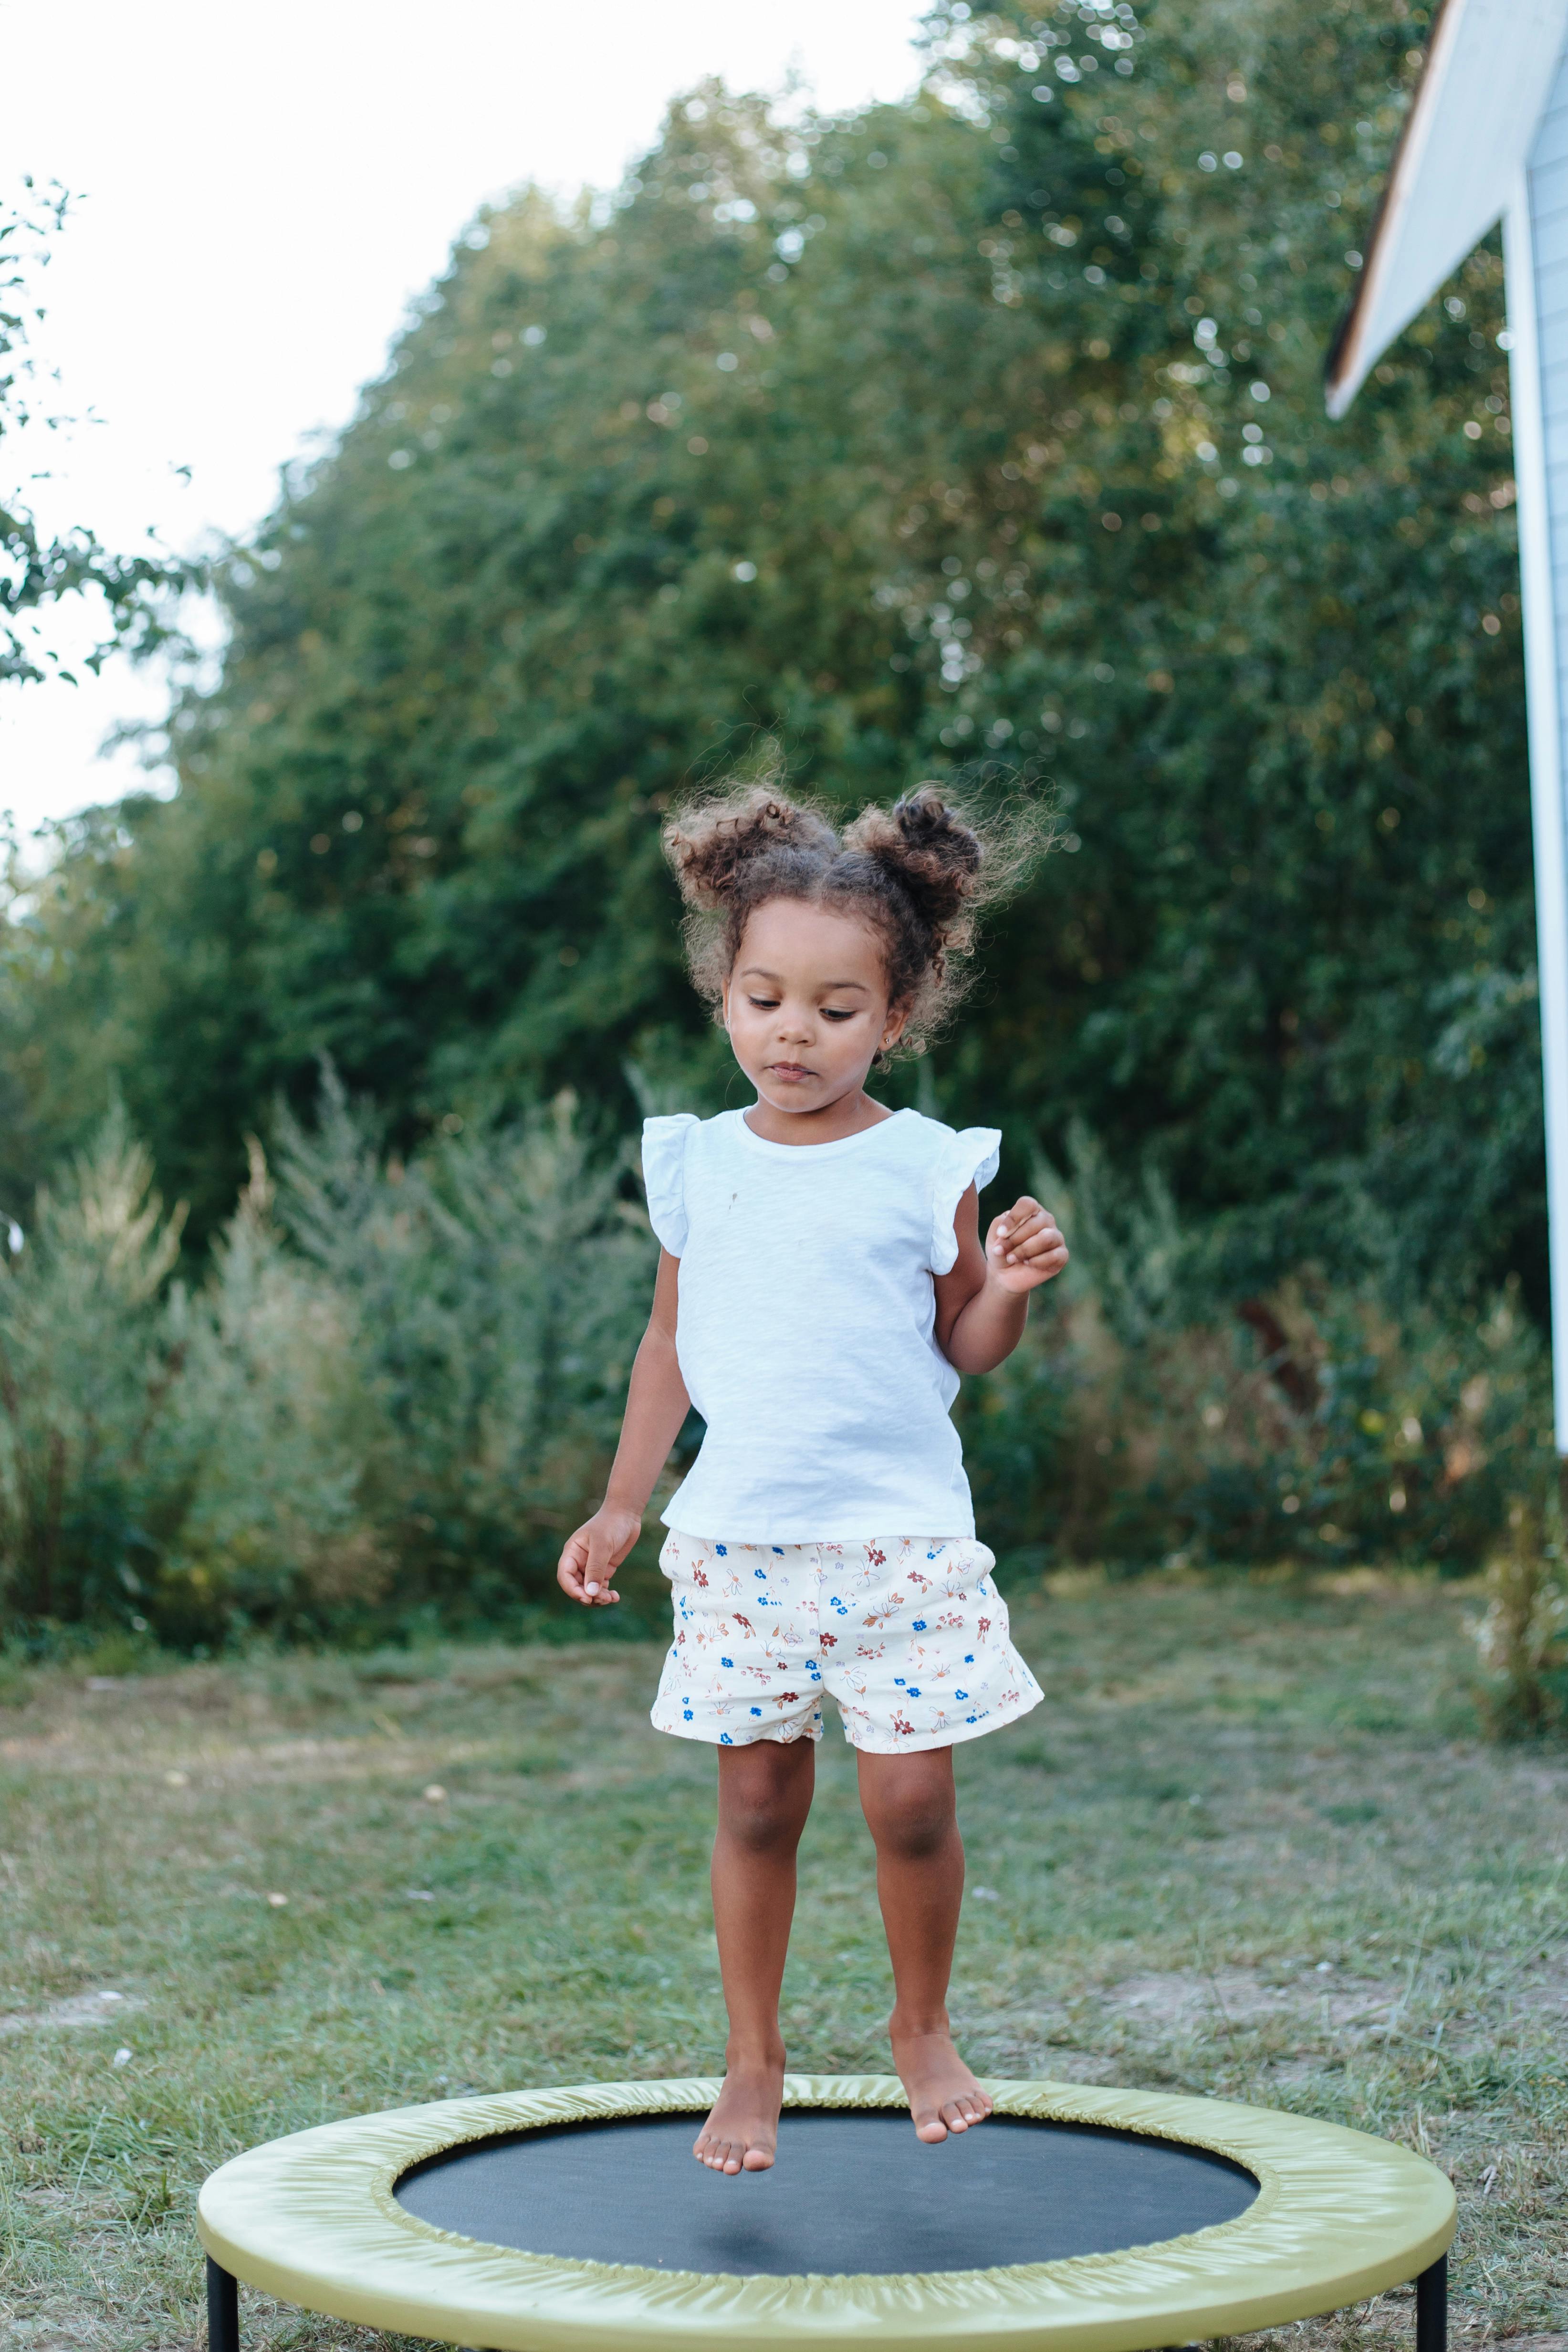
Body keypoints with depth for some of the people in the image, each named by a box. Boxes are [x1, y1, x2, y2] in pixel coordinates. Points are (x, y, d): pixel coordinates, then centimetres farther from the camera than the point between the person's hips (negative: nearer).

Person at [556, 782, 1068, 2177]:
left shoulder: (928, 1167, -2)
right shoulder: (700, 1165, 6)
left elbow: (963, 1349, 4)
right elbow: (672, 1344, 15)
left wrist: (1010, 1287, -17)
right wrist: (621, 1509, 15)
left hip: (901, 1537, -2)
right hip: (740, 1540, 2)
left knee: (911, 1799, -3)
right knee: (757, 1803, 6)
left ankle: (923, 2030, 22)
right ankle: (753, 2065, 21)